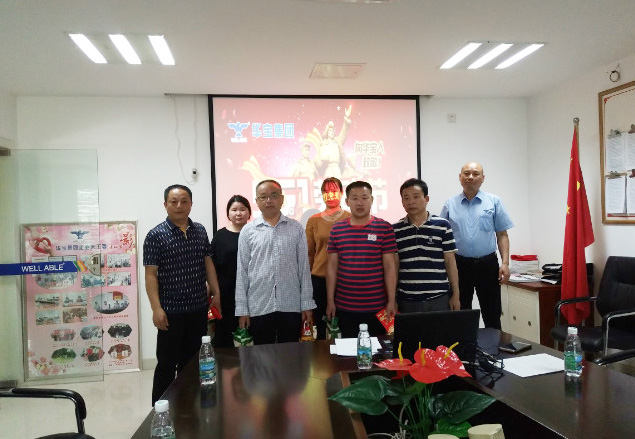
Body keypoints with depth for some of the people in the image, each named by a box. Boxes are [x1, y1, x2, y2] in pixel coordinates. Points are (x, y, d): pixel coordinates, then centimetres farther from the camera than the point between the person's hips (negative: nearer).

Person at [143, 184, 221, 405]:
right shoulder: (156, 236, -8)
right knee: (167, 364, 6)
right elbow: (151, 275, -10)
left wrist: (216, 292, 10)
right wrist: (157, 309, -16)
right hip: (171, 311, -5)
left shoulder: (200, 231, 7)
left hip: (199, 308, 5)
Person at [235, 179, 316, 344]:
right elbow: (242, 271, 3)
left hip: (291, 306, 0)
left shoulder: (296, 229, 4)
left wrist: (307, 305, 1)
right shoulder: (248, 231, 2)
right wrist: (242, 309, 0)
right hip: (258, 308, 0)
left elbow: (304, 267, 4)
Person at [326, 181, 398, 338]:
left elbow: (390, 266, -2)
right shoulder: (337, 229, 4)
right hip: (344, 306, 2)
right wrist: (330, 301, 5)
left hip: (376, 307, -2)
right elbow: (332, 266, 7)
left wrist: (392, 301, -5)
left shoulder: (384, 228, -2)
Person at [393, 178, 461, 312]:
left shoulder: (443, 226, 1)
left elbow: (450, 262, 3)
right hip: (406, 300, 1)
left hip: (439, 298, 0)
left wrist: (455, 294, 2)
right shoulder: (395, 230, 3)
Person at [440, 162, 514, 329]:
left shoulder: (494, 202, 5)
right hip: (459, 265, 1)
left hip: (487, 264, 0)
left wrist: (505, 263, -7)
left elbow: (502, 235, 3)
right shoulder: (450, 205, 6)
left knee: (492, 315, 6)